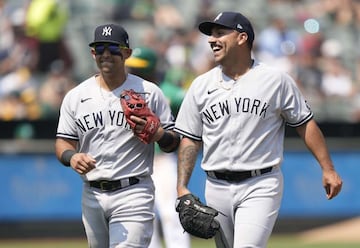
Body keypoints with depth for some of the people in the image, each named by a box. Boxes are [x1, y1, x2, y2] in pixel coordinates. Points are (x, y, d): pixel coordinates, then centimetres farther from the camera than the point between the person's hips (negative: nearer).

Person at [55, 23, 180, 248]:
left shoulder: (149, 93, 2)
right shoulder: (76, 96, 9)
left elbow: (174, 142, 5)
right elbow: (63, 142, 8)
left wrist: (157, 134, -18)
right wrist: (72, 157, -15)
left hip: (133, 194, -4)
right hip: (93, 196, 4)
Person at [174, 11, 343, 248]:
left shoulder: (276, 80, -1)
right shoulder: (201, 85, 7)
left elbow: (305, 124, 2)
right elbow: (190, 140, 10)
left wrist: (328, 169, -4)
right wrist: (182, 187, 0)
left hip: (261, 186, -4)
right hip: (217, 189, 4)